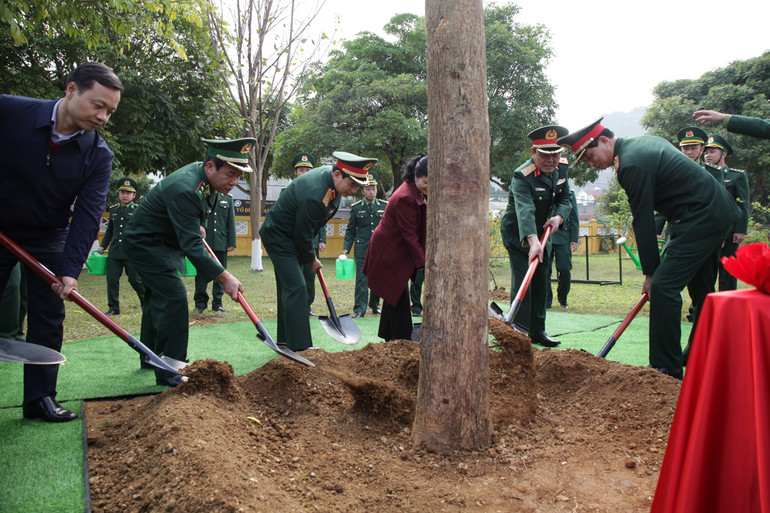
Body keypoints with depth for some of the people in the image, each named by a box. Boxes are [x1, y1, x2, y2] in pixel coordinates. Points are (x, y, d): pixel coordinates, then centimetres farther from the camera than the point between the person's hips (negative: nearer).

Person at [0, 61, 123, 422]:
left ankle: (39, 398, 14)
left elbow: (88, 214, -17)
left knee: (48, 319, 2)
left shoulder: (99, 155, -13)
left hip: (48, 239, 2)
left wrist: (71, 269, -26)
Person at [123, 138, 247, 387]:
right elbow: (192, 246, -37)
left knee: (158, 297, 18)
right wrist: (224, 277, -38)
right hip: (145, 243, -10)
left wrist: (198, 226, 13)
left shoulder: (209, 179, -5)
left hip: (165, 243, 10)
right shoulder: (185, 189, -35)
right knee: (173, 298, -18)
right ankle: (169, 372, -11)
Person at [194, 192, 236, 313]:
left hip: (221, 243, 2)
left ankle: (217, 303, 16)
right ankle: (200, 303, 14)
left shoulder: (228, 198, 11)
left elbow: (231, 222, 10)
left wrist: (231, 242, 4)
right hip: (202, 242, -2)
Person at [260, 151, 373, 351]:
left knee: (288, 287, 15)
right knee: (295, 287, -15)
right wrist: (311, 260, -7)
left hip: (290, 236, 10)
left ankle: (285, 338, 26)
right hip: (278, 236, -10)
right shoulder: (314, 196, -36)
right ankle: (300, 346, -13)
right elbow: (302, 235, -24)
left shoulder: (330, 173, -7)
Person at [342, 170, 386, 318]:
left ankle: (375, 305, 24)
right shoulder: (356, 208, 5)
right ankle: (360, 309, -2)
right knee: (362, 279, -5)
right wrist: (346, 249, -1)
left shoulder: (385, 206, 7)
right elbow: (350, 231, 8)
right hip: (362, 250, -1)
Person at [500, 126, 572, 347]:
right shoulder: (522, 176, -30)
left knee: (541, 281, 10)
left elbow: (565, 199, 3)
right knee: (522, 280, -17)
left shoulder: (561, 167, -6)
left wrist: (558, 217, -21)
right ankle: (519, 330, -12)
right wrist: (533, 242, -59)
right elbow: (525, 210, -44)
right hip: (518, 235, -7)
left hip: (542, 232, 7)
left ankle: (537, 331, 20)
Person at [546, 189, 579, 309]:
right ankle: (546, 301, 12)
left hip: (563, 238, 1)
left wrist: (574, 239, 3)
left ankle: (563, 299, 19)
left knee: (565, 269, -3)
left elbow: (574, 219, 11)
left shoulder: (569, 193, 11)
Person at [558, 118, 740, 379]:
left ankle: (666, 368, -8)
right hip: (718, 210, 11)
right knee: (701, 289, 19)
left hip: (701, 218, -11)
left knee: (663, 286, -13)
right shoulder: (644, 142, 13)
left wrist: (650, 271, -9)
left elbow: (643, 220, -16)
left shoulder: (632, 164, -18)